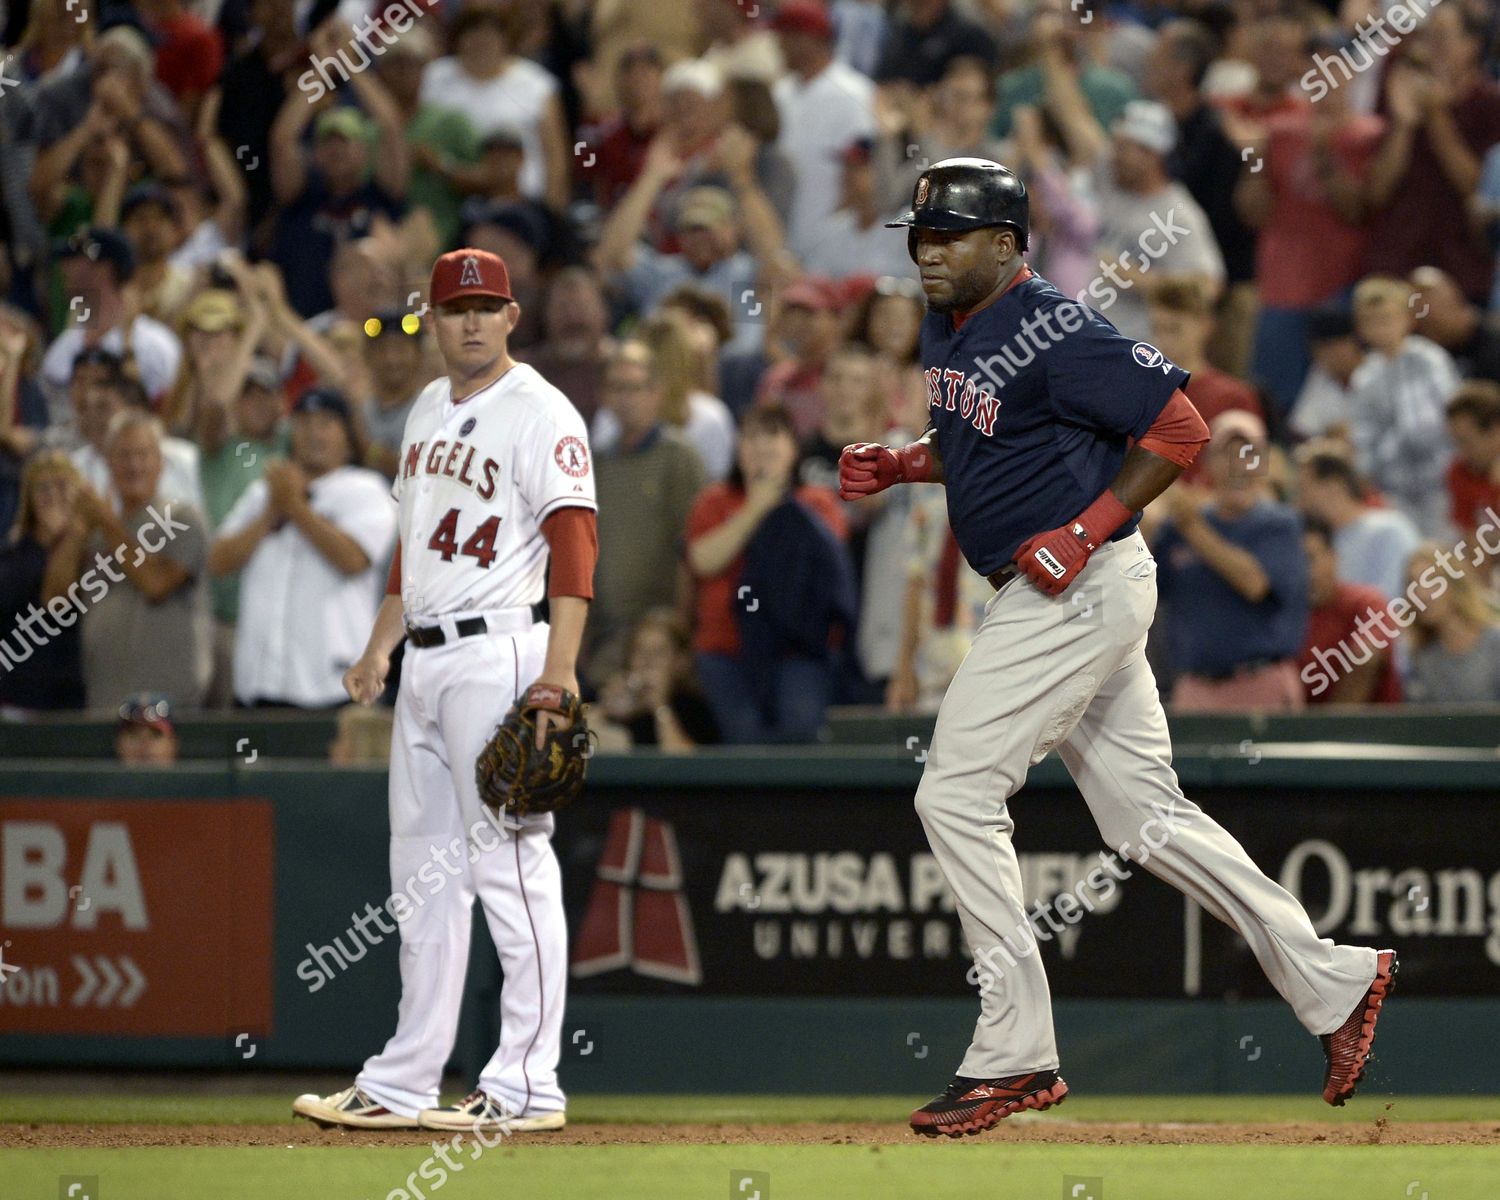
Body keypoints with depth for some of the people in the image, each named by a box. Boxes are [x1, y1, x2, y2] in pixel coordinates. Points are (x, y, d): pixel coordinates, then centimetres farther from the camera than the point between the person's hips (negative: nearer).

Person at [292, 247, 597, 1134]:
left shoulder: (539, 414, -10)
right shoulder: (430, 411, 17)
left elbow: (574, 541, -18)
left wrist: (559, 670, -28)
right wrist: (380, 647, 21)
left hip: (498, 653, -9)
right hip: (423, 661, 9)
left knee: (509, 858, -9)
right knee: (423, 866, 11)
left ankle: (529, 1085, -8)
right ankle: (405, 1083, 17)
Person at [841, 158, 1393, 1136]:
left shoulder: (1057, 333, -17)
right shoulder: (947, 331, 11)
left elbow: (1181, 429, -17)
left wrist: (1085, 532, -21)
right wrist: (898, 464, 8)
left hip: (1083, 588, -10)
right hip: (1047, 596, 10)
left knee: (957, 793, -11)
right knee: (1145, 814, 11)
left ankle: (1015, 1053, -7)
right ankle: (1332, 983, 17)